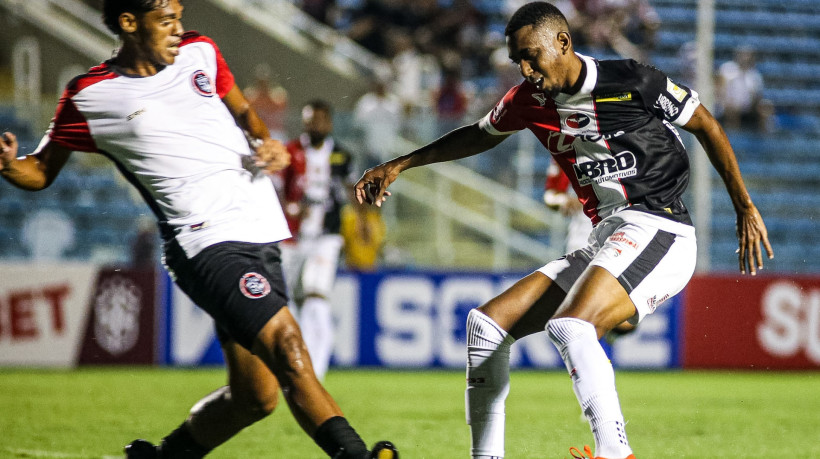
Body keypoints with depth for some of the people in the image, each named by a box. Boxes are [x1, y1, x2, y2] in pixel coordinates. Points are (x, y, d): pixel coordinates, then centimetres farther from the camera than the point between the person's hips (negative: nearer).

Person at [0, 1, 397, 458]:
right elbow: (41, 171, 7)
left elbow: (243, 111, 27)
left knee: (254, 395, 9)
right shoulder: (90, 97, -2)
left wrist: (269, 144, 7)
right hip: (208, 244, -7)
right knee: (288, 347, -25)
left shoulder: (200, 52, 12)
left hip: (260, 233, 7)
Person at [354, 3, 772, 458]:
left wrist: (745, 207, 0)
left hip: (656, 228, -8)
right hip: (604, 244, 8)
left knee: (571, 326, -33)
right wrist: (398, 166, 29)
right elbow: (479, 136, 29)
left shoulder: (632, 81, -9)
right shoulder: (530, 100, 10)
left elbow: (706, 125, 1)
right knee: (487, 323, 2)